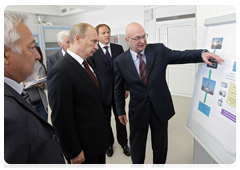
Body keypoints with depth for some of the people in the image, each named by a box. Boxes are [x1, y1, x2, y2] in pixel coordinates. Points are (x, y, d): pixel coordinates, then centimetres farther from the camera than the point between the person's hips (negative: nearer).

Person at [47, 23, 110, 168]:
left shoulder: (87, 64, 4)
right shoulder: (60, 71, -23)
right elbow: (61, 118, -21)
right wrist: (73, 152, -15)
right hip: (84, 146, -8)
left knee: (101, 166, 24)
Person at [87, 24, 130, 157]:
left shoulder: (118, 48, 3)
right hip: (102, 92, -2)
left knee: (120, 118, 14)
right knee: (105, 119, 14)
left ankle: (123, 142, 36)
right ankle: (109, 143, 37)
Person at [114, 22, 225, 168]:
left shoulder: (159, 50, -6)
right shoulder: (120, 61, -7)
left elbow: (181, 56, -9)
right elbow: (119, 89, 0)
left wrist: (202, 53, -29)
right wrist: (121, 111, 4)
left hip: (161, 108, 1)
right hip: (137, 111, 0)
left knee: (160, 146, 20)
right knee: (137, 146, 18)